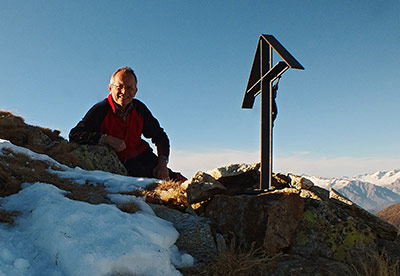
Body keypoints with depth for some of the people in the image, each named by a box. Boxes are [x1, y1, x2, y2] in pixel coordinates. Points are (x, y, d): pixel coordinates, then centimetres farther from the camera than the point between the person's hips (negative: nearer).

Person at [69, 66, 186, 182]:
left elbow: (159, 136, 9)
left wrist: (162, 163, -5)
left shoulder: (139, 108, 1)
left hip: (142, 155, 5)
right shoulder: (100, 110, -11)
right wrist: (106, 139, -27)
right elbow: (74, 135, -17)